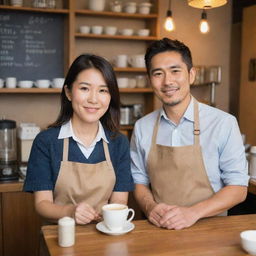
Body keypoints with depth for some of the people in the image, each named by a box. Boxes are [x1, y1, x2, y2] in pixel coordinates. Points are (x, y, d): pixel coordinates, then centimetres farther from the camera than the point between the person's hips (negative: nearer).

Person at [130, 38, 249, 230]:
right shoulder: (142, 127, 4)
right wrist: (150, 206, -9)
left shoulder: (223, 123, -7)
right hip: (159, 229, 2)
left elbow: (238, 188, -4)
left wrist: (193, 212, -17)